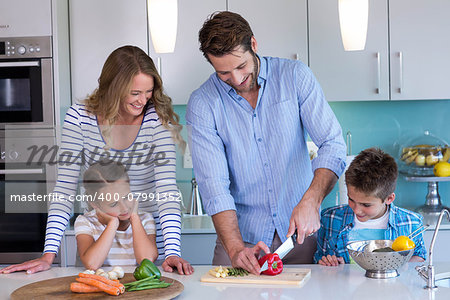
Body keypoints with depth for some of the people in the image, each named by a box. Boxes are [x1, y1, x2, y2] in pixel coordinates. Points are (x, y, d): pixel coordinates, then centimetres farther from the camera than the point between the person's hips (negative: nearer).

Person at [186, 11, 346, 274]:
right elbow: (214, 185, -14)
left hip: (300, 232, 1)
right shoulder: (202, 105, -8)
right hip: (242, 234, 0)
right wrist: (235, 248, -27)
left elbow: (333, 144, -9)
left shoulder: (294, 76, -5)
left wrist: (311, 201, -25)